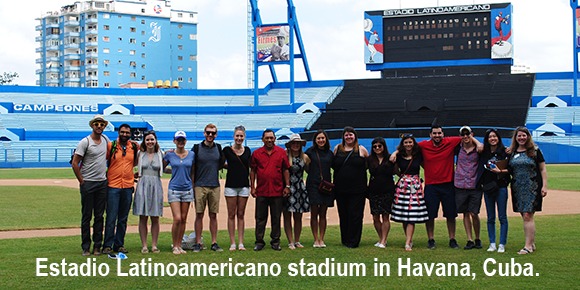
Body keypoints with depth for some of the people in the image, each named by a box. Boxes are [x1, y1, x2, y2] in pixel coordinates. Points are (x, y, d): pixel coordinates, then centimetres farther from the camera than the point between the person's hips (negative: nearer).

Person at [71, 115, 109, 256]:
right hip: (88, 183, -5)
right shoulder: (85, 142, -8)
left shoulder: (106, 140, 9)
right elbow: (75, 163, -9)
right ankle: (85, 247, 5)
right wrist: (81, 181, -8)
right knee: (86, 216, 0)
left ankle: (97, 246, 11)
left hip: (102, 183, 5)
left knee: (99, 216, 6)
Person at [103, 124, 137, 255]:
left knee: (123, 218, 9)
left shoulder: (134, 146, 8)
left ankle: (119, 244, 16)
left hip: (128, 186, 4)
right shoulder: (110, 145, -1)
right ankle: (108, 245, 0)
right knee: (111, 218, -5)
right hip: (113, 186, -3)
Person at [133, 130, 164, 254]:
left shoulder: (160, 154, 8)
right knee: (143, 218, -1)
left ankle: (154, 245, 7)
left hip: (156, 186, 0)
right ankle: (144, 245, 4)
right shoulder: (140, 154, 7)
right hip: (143, 185, 0)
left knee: (155, 218, 1)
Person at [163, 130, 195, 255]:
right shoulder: (169, 154, 0)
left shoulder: (191, 155, 5)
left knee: (183, 219, 5)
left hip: (187, 190, 3)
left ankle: (179, 245, 15)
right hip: (174, 189, -2)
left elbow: (192, 173, 12)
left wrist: (193, 187, 11)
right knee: (177, 219, -11)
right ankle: (174, 246, 2)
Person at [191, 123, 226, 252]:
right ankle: (198, 243, 6)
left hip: (215, 186, 3)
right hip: (200, 186, -3)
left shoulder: (218, 148, 9)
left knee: (213, 215, 6)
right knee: (199, 215, 0)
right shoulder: (197, 148, -1)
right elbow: (191, 167, 2)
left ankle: (214, 243, 10)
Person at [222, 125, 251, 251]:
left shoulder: (247, 150, 8)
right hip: (231, 185, -2)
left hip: (244, 185, 2)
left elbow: (248, 168, 13)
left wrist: (252, 185, 12)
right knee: (231, 215, 0)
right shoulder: (227, 150, -1)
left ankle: (241, 243, 7)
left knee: (241, 215, 5)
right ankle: (232, 243, 3)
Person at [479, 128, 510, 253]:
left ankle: (502, 244, 3)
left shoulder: (504, 152, -2)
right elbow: (481, 169, 18)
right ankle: (492, 244, 14)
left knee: (502, 217, -1)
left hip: (501, 187, -4)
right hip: (487, 187, 4)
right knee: (490, 218, 8)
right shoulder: (483, 153, 9)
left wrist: (500, 171, -18)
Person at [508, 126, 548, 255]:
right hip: (517, 188, 5)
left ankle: (528, 246, -11)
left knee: (528, 216, -12)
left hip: (532, 188, -5)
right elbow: (510, 170, 19)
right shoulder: (512, 152, 12)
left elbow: (543, 169, 2)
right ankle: (532, 243, 17)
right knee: (524, 216, 7)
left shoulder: (535, 151, 1)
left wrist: (544, 186, -7)